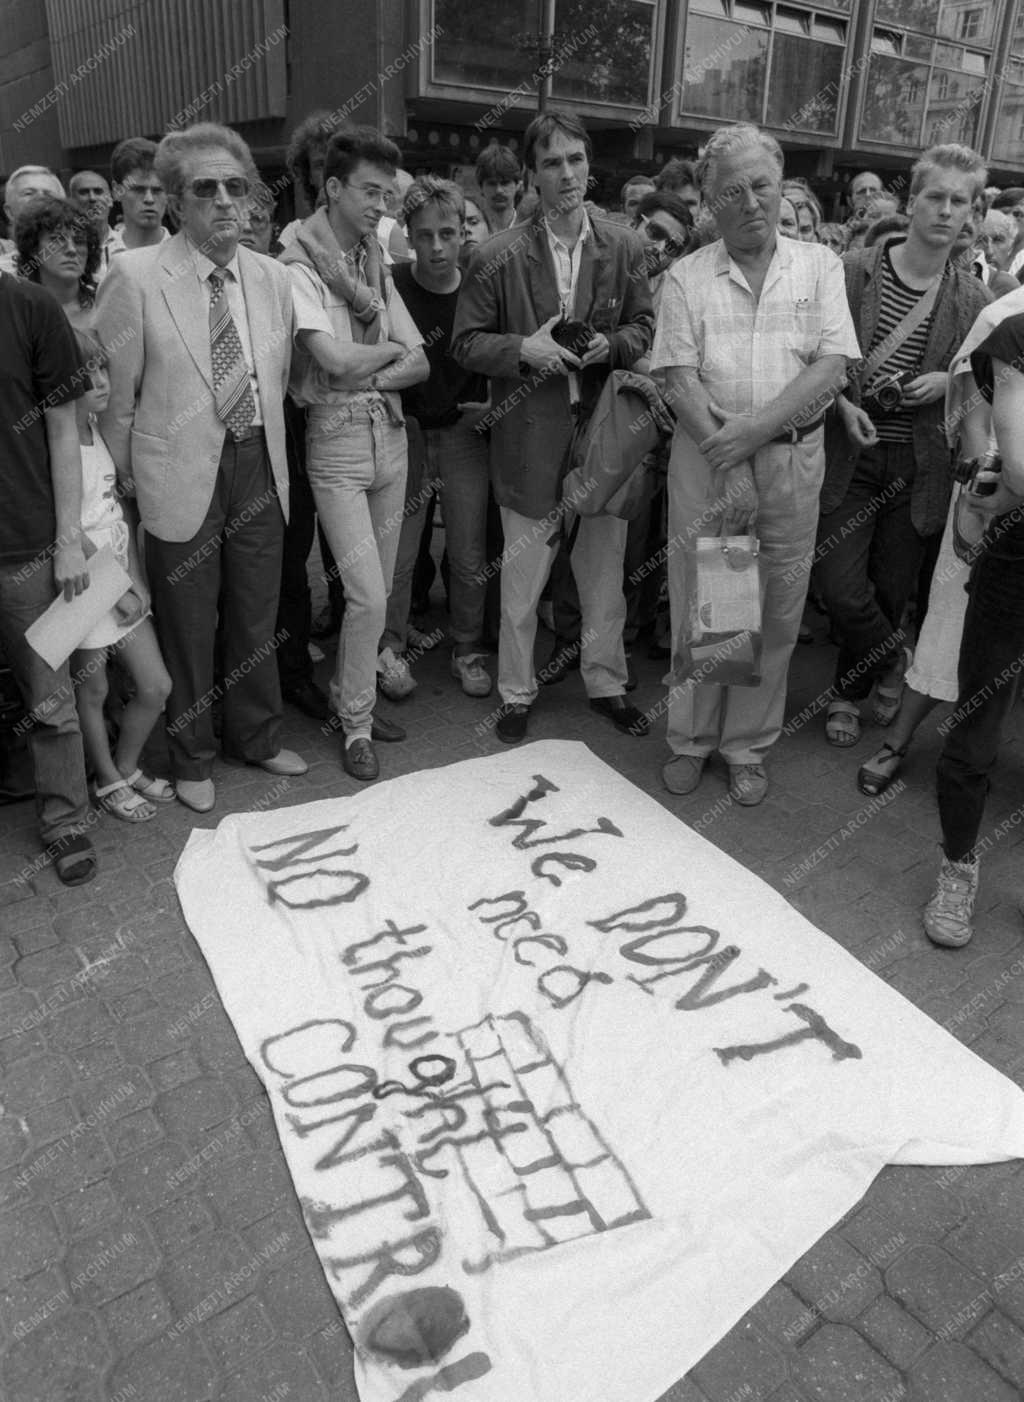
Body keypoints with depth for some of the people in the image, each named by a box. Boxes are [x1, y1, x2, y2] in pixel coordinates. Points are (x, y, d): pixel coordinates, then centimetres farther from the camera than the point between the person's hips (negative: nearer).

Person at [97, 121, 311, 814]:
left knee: (257, 615, 15)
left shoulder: (273, 277, 3)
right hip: (181, 476, -4)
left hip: (259, 466, 4)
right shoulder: (134, 276, -10)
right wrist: (127, 478, -1)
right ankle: (194, 757, 28)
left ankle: (257, 737, 36)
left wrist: (260, 441, 13)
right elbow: (115, 394, -5)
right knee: (189, 625, 8)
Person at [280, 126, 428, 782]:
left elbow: (420, 365, 5)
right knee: (368, 595, -9)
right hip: (337, 440, -6)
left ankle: (353, 695, 29)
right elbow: (336, 360, -21)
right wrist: (392, 348, -3)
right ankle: (356, 724, 9)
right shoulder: (299, 268, -8)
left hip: (390, 431, 6)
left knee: (379, 588, 10)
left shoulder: (377, 266, 11)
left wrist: (365, 376, -11)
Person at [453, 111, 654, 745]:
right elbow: (467, 343, -1)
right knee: (522, 578, 6)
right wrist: (523, 349, -18)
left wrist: (610, 344, -11)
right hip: (530, 437, -2)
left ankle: (606, 681, 30)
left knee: (605, 569, 11)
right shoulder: (498, 256, -5)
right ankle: (517, 691, 23)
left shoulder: (624, 247, 3)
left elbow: (645, 329, 10)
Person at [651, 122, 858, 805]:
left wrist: (751, 434, -17)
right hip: (705, 454, 0)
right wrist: (725, 461, -17)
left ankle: (749, 746, 21)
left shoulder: (819, 266, 6)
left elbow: (831, 367, -5)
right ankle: (691, 739, 22)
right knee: (696, 602, 5)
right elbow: (681, 381, -5)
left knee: (777, 609, 6)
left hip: (793, 457, 1)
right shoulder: (686, 277, 4)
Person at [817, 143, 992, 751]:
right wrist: (844, 405, -13)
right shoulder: (855, 270, -1)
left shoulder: (972, 297, 4)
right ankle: (899, 664, 19)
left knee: (891, 591, 8)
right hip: (851, 454, -1)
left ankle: (851, 693, 31)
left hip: (920, 466, 2)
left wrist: (947, 382, -8)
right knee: (840, 585, -10)